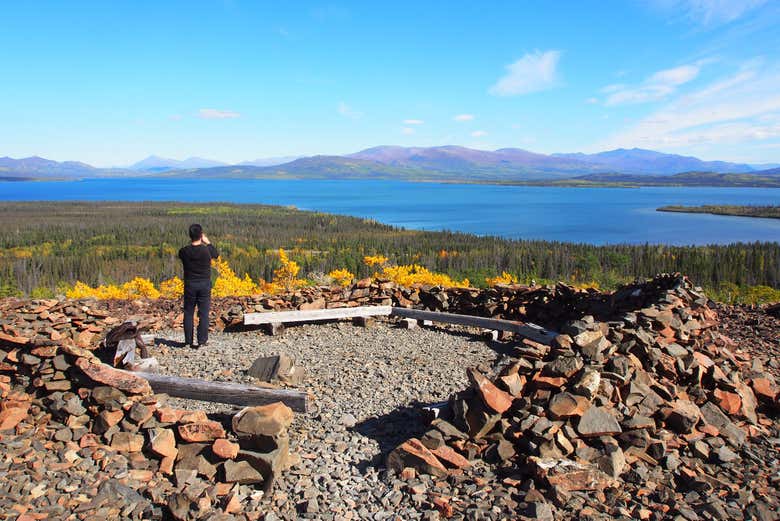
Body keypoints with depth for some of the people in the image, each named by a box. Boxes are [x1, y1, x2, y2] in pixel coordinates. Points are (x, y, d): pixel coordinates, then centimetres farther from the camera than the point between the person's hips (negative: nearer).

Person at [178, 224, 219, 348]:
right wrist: (208, 242, 19)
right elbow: (216, 254, 9)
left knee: (188, 313, 11)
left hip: (189, 285, 1)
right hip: (204, 285, -1)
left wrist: (192, 244, 17)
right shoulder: (207, 250, -12)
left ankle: (188, 341, 14)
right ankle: (202, 341, 5)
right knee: (203, 314, 4)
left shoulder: (184, 251, -8)